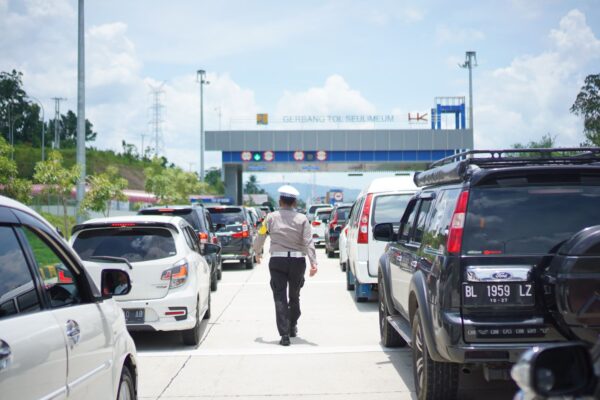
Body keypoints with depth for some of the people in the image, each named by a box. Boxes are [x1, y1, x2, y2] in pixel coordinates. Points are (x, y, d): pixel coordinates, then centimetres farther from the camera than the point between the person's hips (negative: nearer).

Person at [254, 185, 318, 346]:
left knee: (280, 297, -3)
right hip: (298, 261, 2)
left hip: (277, 261, -2)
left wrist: (257, 252, 25)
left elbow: (260, 237, 7)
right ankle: (292, 327, 35)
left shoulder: (271, 217, 0)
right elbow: (309, 242, -9)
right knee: (294, 296, 20)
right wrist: (313, 262, -14)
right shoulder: (302, 219, 0)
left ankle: (284, 334, -13)